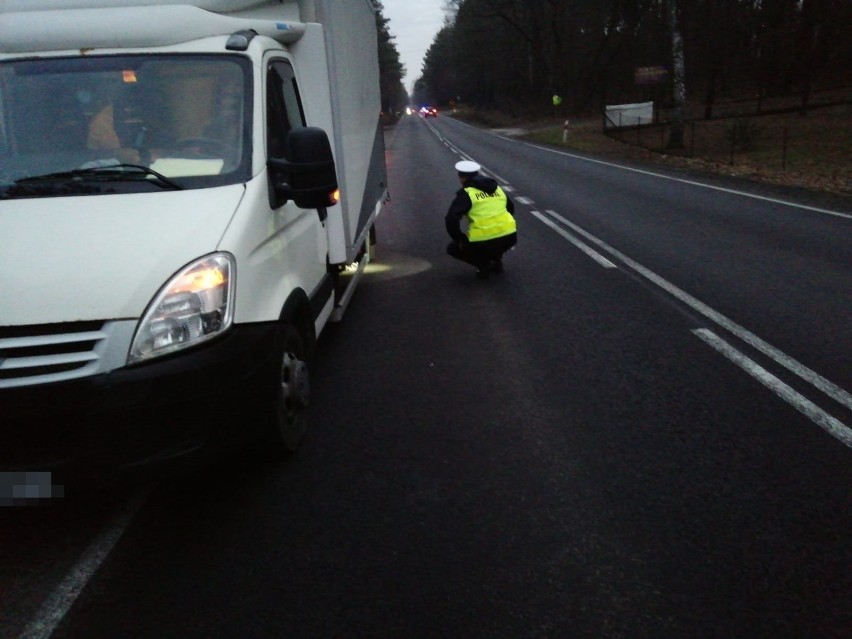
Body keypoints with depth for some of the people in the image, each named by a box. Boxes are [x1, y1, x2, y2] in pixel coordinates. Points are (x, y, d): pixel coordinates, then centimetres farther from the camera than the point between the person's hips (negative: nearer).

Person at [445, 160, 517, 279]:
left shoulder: (466, 193, -2)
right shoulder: (497, 188, 17)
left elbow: (451, 219, -12)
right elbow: (511, 208, 31)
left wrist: (460, 239, 0)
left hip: (484, 241, -6)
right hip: (509, 237, 6)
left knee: (453, 248, 20)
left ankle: (483, 264, 6)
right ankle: (496, 260, 26)